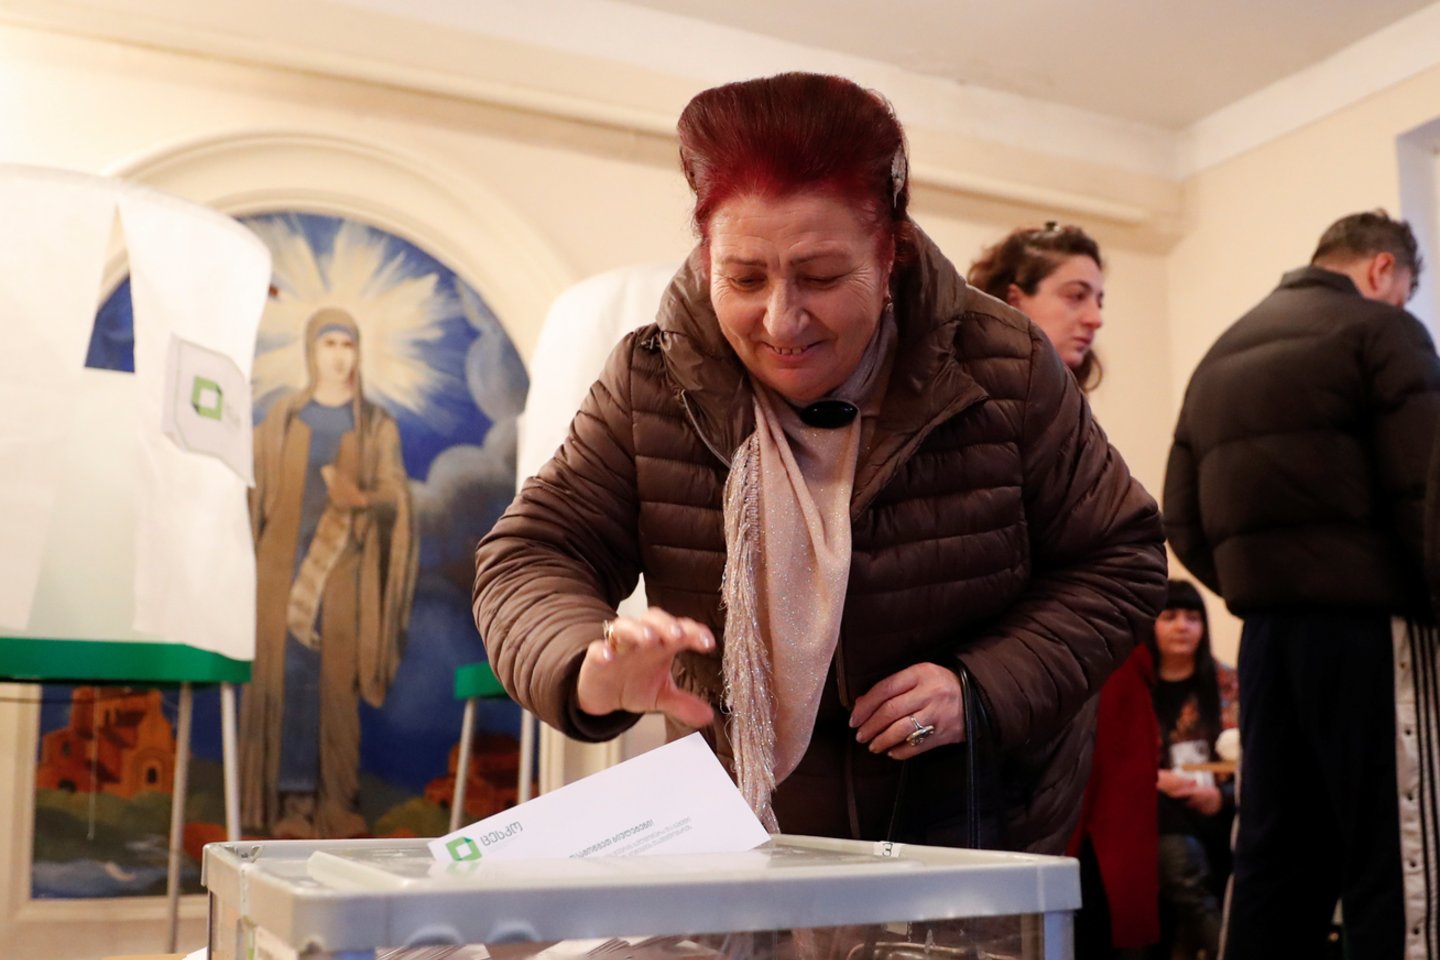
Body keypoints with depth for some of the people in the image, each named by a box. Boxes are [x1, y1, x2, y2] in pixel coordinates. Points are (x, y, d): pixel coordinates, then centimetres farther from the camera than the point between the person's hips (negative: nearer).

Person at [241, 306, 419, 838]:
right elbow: (256, 490, 10)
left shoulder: (377, 426, 8)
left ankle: (337, 803, 4)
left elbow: (397, 496, -2)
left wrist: (361, 498, -22)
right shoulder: (281, 418, 13)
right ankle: (293, 801, -1)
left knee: (337, 682, -3)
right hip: (286, 560, 1)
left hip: (344, 566, -1)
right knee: (288, 677, -4)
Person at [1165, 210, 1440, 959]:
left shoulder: (1221, 355, 18)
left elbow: (1183, 524, 12)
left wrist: (1259, 588, 15)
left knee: (1274, 854, 11)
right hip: (1364, 621, -6)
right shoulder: (1379, 330, -1)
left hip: (1264, 628, 7)